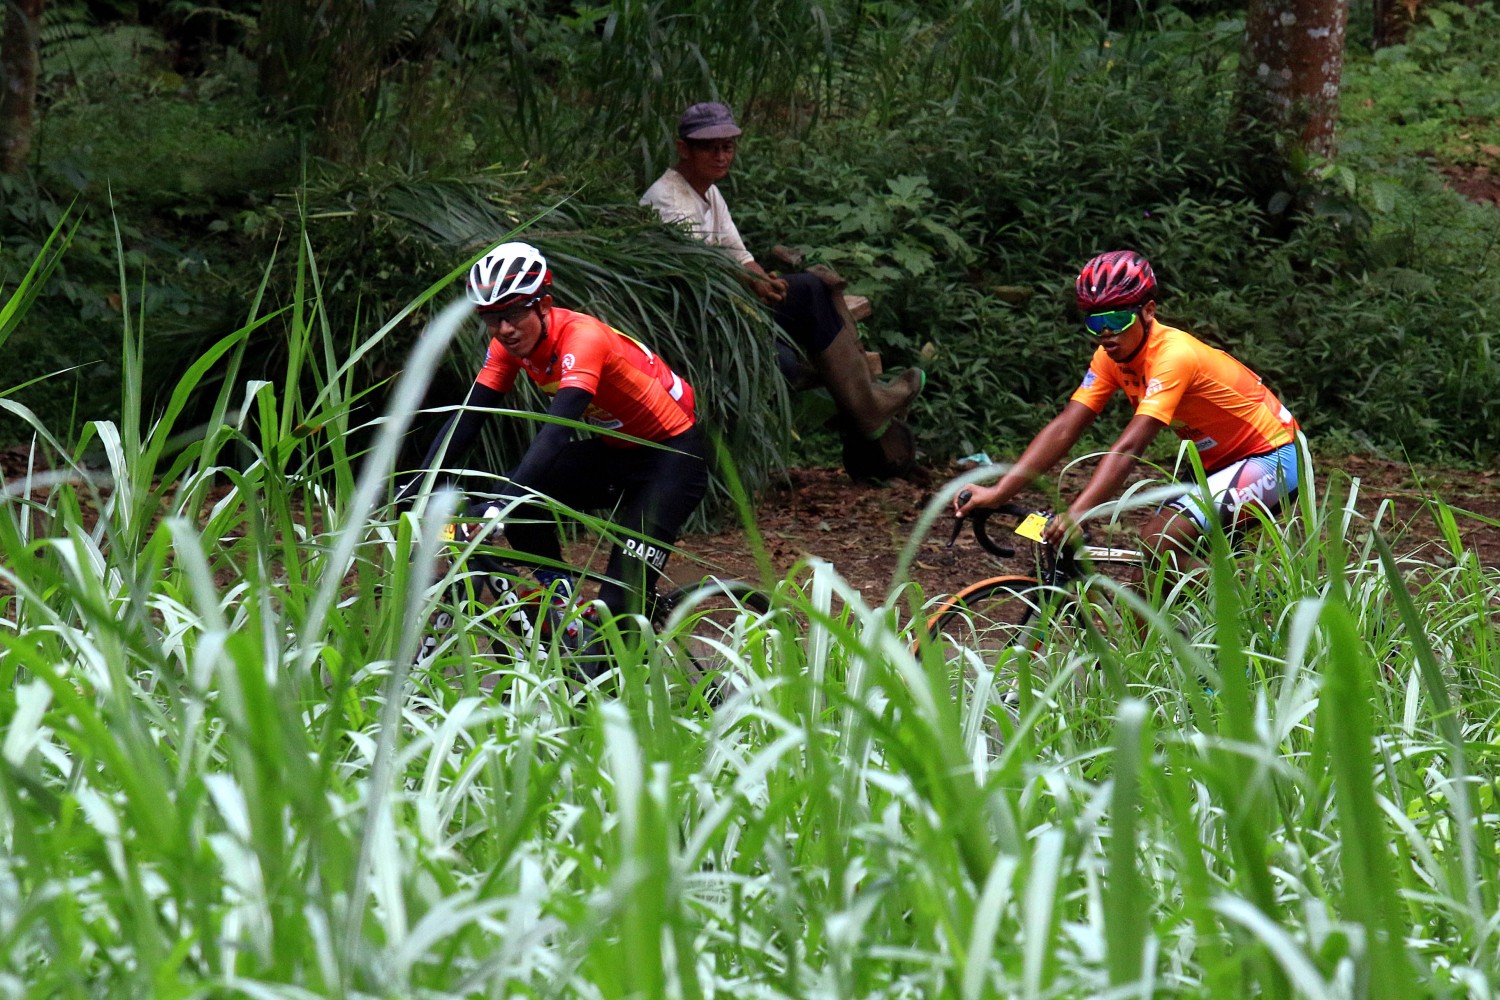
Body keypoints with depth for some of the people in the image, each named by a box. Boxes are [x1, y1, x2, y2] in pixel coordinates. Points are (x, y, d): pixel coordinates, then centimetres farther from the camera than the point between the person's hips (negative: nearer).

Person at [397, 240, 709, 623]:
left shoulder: (582, 337, -31)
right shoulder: (511, 342, -10)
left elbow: (557, 430, -43)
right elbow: (466, 418, -11)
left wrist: (501, 505, -54)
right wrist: (413, 490, -24)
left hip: (672, 453, -7)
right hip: (611, 448, 7)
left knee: (625, 593, -19)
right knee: (518, 496, -16)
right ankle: (556, 593, 0)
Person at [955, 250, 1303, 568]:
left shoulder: (1173, 355, -28)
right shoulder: (1111, 356, -5)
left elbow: (1129, 447, -38)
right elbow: (1063, 429, -10)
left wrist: (1077, 514, -48)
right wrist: (998, 492, -22)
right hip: (1217, 462, 8)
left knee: (1160, 540, -23)